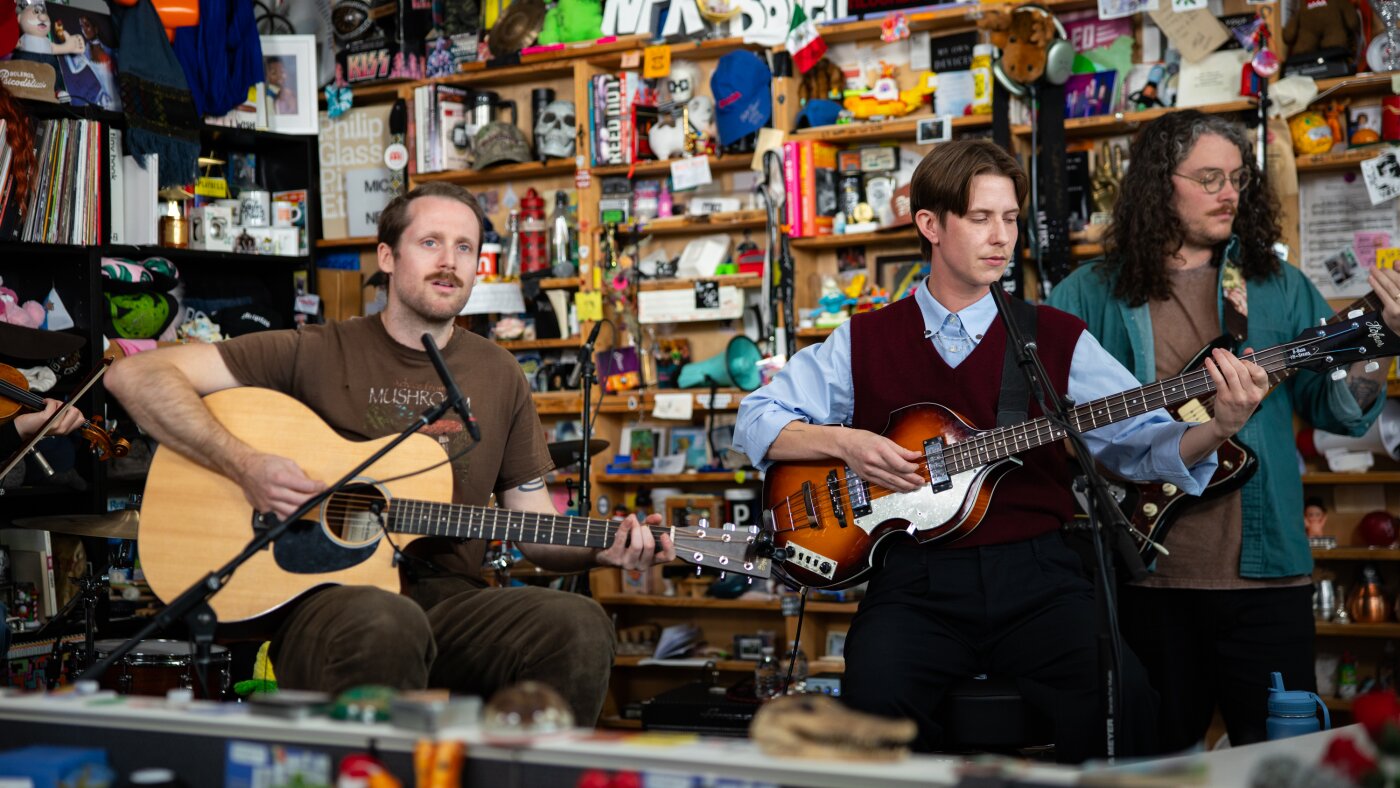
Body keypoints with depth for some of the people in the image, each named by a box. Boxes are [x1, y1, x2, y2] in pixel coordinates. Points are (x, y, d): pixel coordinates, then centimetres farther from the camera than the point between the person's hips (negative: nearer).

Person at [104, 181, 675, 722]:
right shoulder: (316, 354, 3)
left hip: (450, 600, 4)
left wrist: (603, 550, -3)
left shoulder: (497, 375, 17)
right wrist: (245, 466, -14)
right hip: (325, 596, -4)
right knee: (385, 625, -41)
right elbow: (135, 376, -2)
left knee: (578, 624, -28)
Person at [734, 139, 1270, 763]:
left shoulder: (1057, 338, 11)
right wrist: (842, 441, -8)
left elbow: (1143, 443, 6)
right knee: (876, 698, -31)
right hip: (916, 581, 0)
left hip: (1033, 573, 1)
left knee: (1122, 695, -27)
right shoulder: (866, 342, 10)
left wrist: (1218, 428, -14)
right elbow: (755, 420, 10)